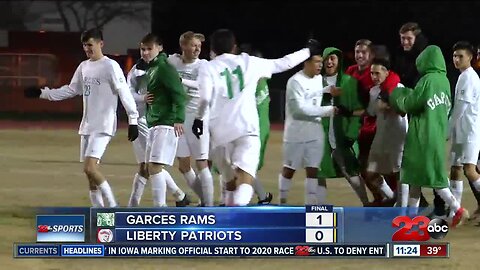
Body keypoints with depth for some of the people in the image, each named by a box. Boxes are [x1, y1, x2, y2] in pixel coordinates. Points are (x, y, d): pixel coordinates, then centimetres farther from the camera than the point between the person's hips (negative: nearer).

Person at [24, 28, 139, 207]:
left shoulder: (110, 66, -10)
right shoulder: (84, 66, 12)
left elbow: (124, 93, -12)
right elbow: (71, 90, 20)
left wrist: (133, 120, -17)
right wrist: (42, 93, 16)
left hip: (103, 126, -8)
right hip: (87, 125, 8)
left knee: (90, 168, -19)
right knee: (90, 171, 7)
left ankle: (112, 207, -10)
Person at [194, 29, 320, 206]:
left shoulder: (208, 68, 6)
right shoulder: (248, 63, 12)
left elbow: (205, 98, -9)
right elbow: (284, 63, 20)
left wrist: (199, 118, 6)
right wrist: (308, 51, 34)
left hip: (220, 131, 1)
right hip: (247, 128, -1)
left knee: (230, 180, 20)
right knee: (245, 176, -16)